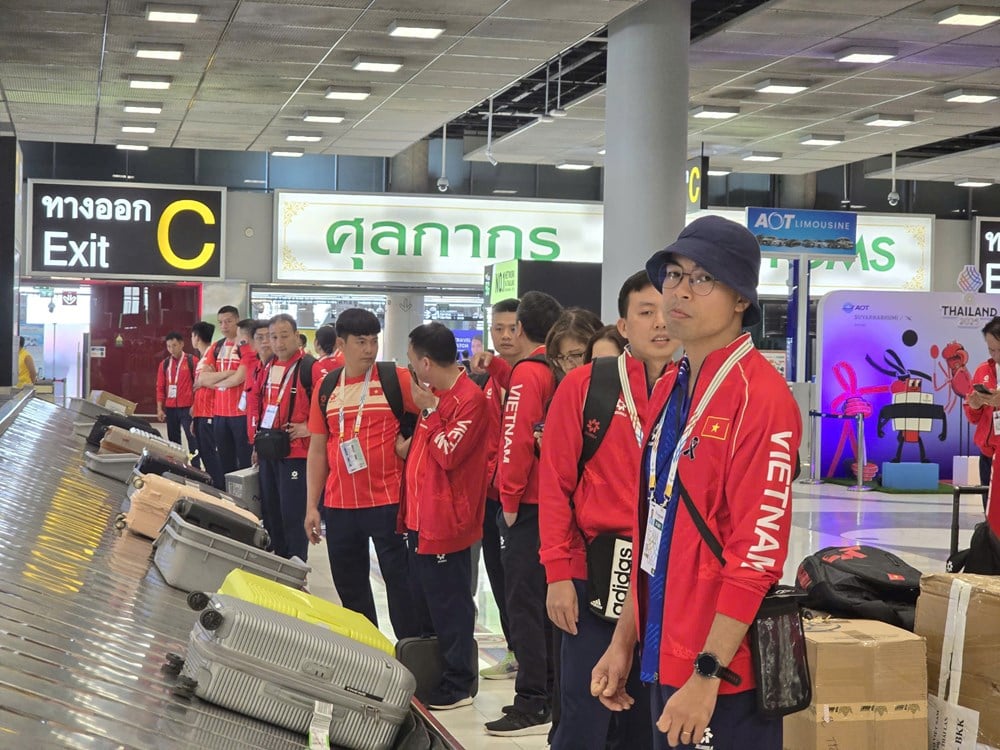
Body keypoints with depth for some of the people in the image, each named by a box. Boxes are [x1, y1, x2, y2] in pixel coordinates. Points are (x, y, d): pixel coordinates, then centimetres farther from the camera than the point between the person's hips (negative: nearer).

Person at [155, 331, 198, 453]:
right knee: (173, 439, 10)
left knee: (192, 438, -8)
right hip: (170, 408, 5)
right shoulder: (164, 364, 10)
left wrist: (195, 405, -9)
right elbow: (160, 387, 10)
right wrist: (159, 408, 4)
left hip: (187, 408, -5)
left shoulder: (192, 361, -2)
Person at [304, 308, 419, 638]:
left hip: (388, 501, -5)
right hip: (339, 505, 5)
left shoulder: (397, 379, -4)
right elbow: (317, 450, 12)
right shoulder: (325, 389, 8)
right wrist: (311, 506, 9)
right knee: (349, 585, 14)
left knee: (399, 580, -1)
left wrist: (411, 443, -9)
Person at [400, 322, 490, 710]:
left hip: (446, 520, -10)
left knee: (448, 605, -1)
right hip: (420, 516, 10)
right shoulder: (435, 394, 12)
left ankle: (457, 685, 8)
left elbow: (448, 454, -22)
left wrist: (429, 409, -17)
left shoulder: (471, 399, -16)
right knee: (424, 601, 17)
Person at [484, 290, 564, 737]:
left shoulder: (527, 372, -13)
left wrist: (510, 499, -11)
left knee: (525, 603, -4)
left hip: (527, 505, -8)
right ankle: (552, 692, 22)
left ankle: (534, 704, -2)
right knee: (548, 601, 15)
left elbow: (518, 438, -18)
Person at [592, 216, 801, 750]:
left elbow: (759, 551, -20)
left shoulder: (761, 396, -15)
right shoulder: (668, 390, 10)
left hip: (723, 677, -8)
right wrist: (624, 642, 14)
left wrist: (708, 675, -20)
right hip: (665, 661, 8)